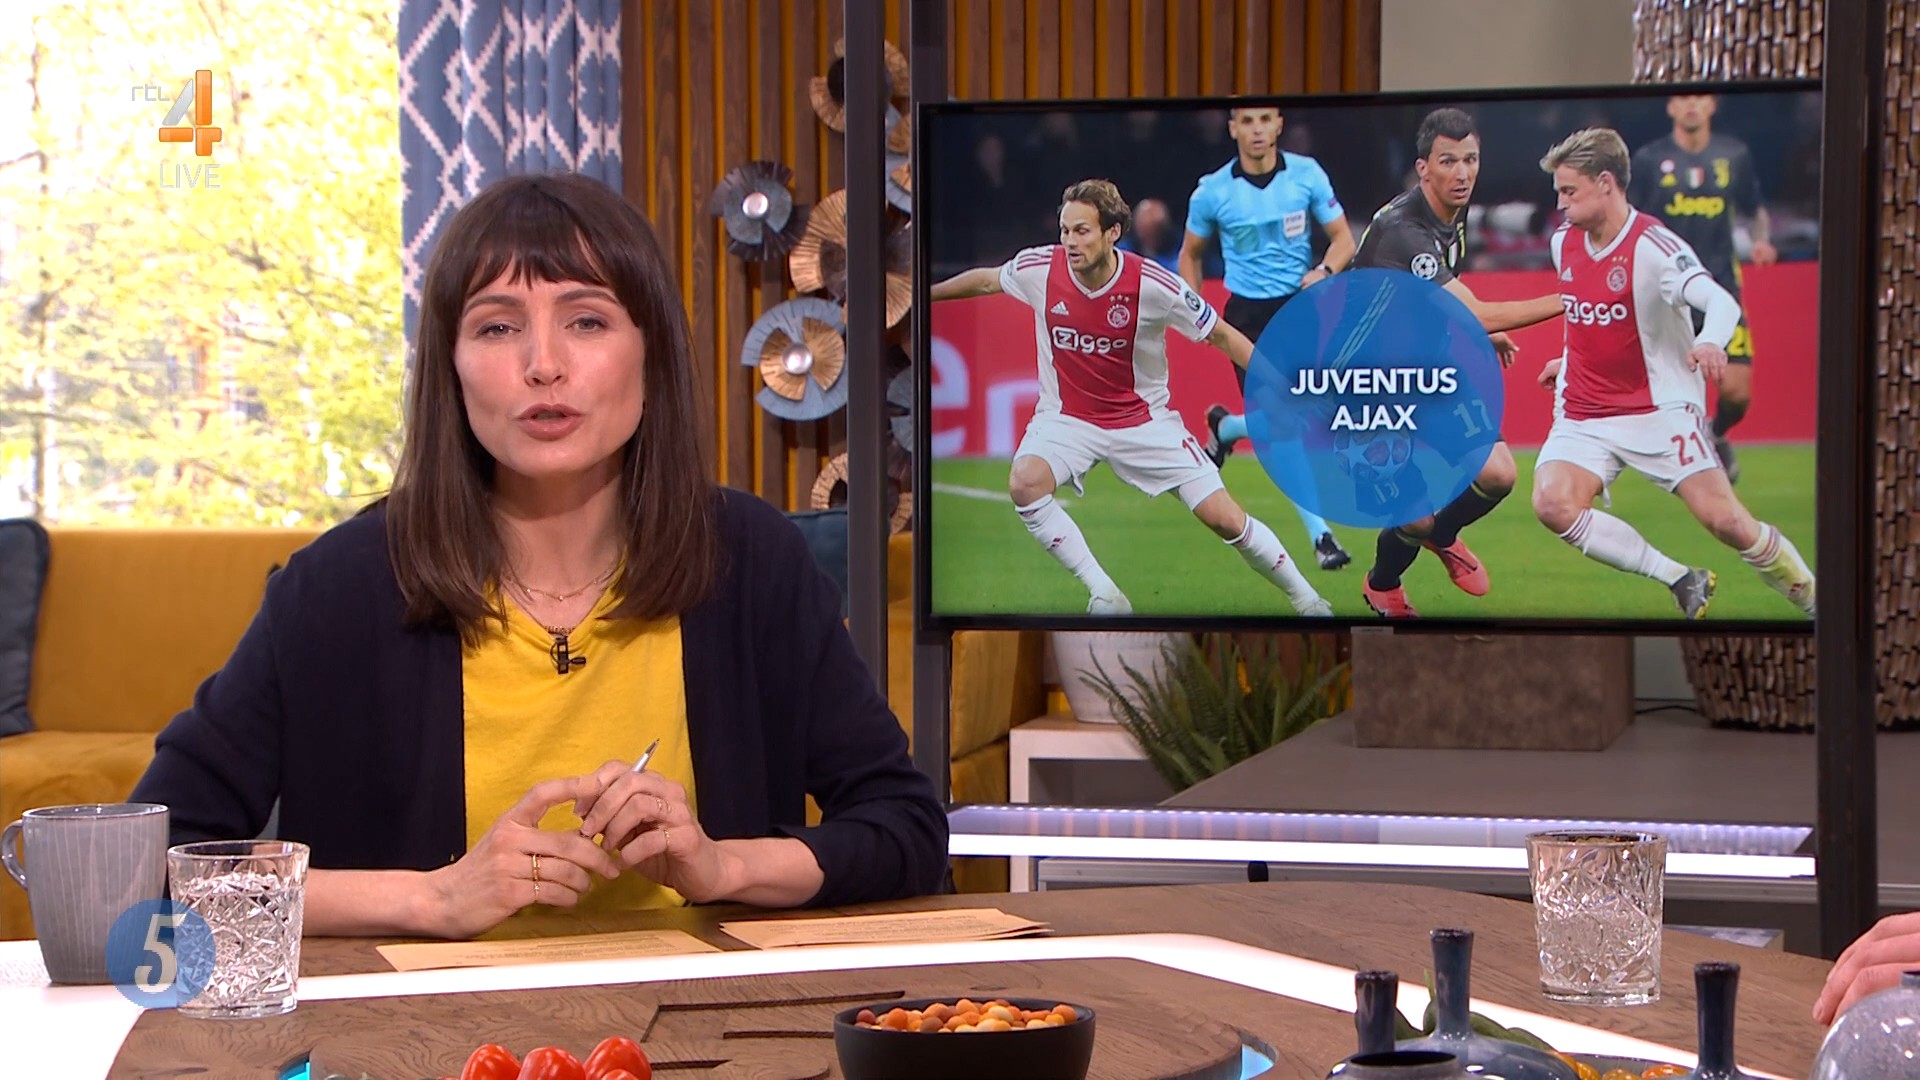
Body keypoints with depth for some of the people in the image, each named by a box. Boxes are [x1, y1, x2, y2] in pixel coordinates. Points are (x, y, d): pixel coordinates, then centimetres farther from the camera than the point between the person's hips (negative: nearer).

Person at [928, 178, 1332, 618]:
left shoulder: (1153, 284, -20)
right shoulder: (1039, 268, -14)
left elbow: (1220, 335, -7)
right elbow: (984, 280, 9)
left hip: (1144, 417, -1)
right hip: (1066, 417, 1)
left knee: (1224, 517, -6)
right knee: (1024, 483, -31)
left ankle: (1305, 598, 18)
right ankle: (1103, 593, -18)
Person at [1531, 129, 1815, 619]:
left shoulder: (1653, 246, -16)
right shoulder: (1563, 242, 6)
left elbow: (1722, 303, -30)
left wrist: (1710, 341, -50)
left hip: (1661, 408, -6)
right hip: (1583, 415, 6)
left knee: (1726, 521, -14)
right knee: (1552, 503, -22)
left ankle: (1817, 602, 11)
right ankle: (1682, 581, -10)